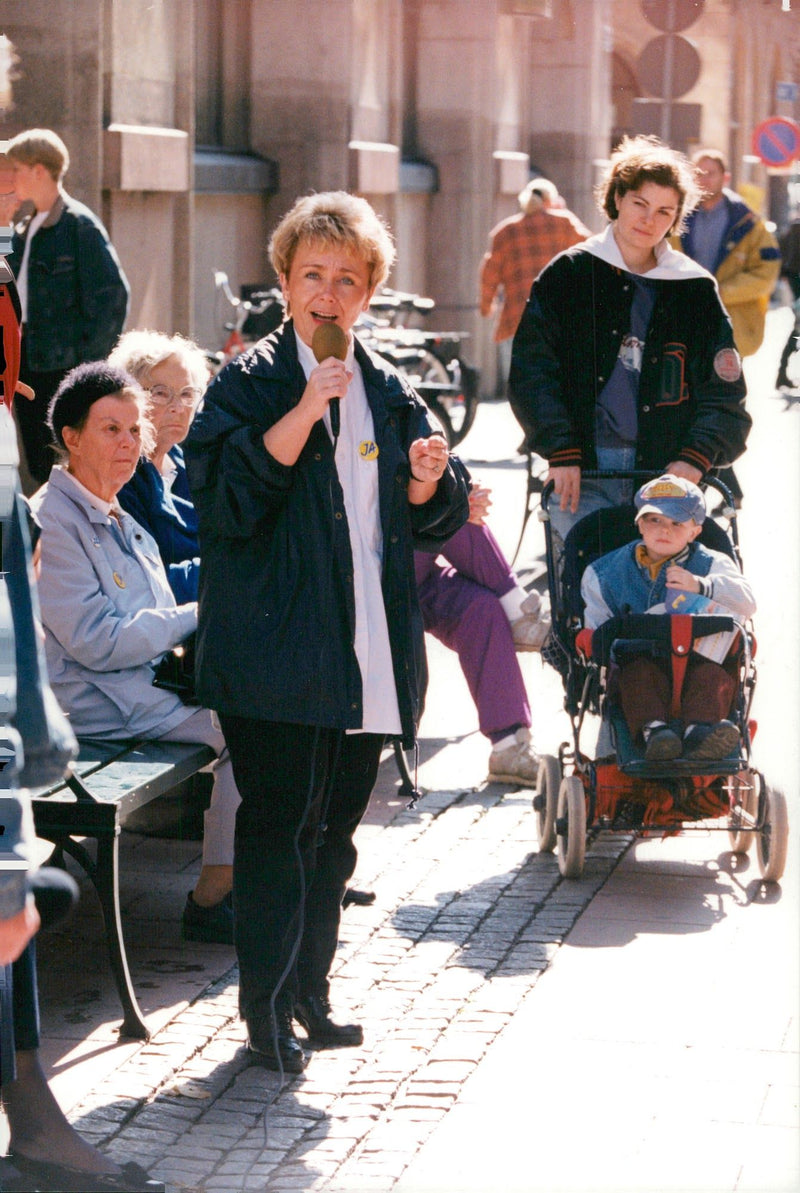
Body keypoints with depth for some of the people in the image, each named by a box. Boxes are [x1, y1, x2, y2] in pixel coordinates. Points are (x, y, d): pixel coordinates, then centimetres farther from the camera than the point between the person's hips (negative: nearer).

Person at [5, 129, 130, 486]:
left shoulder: (79, 225, -9)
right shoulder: (23, 232, 15)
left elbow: (113, 295, -13)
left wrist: (88, 360, -14)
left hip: (67, 365, -8)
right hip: (28, 362, 8)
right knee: (39, 466, 8)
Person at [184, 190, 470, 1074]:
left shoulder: (388, 391, 13)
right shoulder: (250, 381, -3)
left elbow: (430, 521, 18)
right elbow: (225, 495, -16)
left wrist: (428, 480, -5)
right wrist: (305, 411, -22)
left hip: (370, 658, 6)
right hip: (278, 653, -6)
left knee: (336, 827, 12)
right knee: (280, 824, -6)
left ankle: (309, 994, 24)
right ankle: (267, 1011, 2)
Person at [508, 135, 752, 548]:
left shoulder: (695, 289, 11)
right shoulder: (568, 274, 8)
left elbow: (724, 393, 9)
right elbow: (531, 370, 3)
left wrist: (694, 460, -7)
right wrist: (561, 452, -8)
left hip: (666, 471, 1)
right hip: (584, 470, -1)